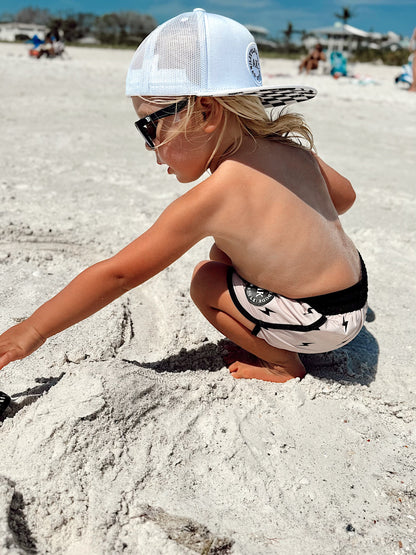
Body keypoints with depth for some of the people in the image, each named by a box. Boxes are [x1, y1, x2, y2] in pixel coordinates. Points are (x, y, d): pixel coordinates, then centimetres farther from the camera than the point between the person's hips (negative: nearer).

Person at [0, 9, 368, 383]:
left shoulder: (210, 198, -24)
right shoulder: (291, 148, -3)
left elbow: (117, 274, -19)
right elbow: (345, 196, 15)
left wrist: (33, 330, -8)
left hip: (325, 322, -8)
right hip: (353, 287, 8)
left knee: (205, 281, -5)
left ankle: (284, 364, 5)